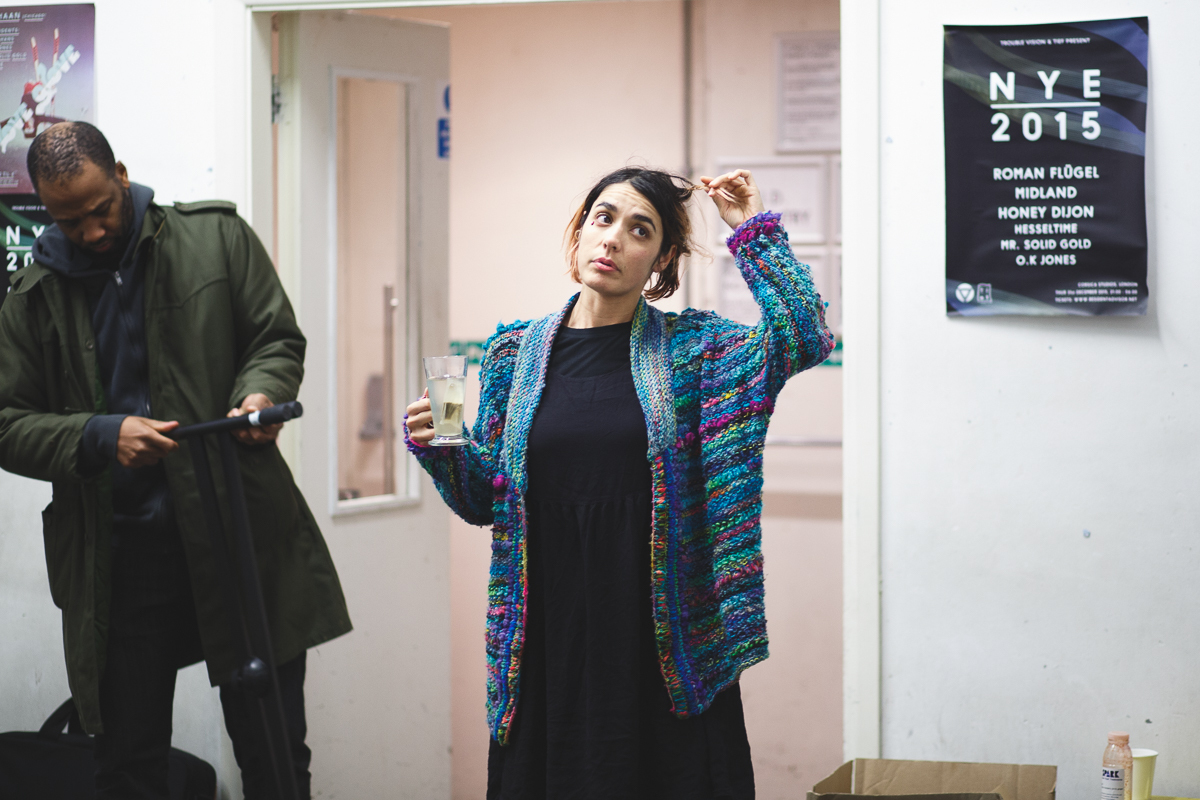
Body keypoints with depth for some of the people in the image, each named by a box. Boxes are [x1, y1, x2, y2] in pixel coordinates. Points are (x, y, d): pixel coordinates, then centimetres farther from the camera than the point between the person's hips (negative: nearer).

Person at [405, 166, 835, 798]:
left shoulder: (692, 346, 2)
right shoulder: (515, 351, 7)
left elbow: (805, 336, -15)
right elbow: (485, 502, 11)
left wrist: (754, 233, -11)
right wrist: (436, 449, -7)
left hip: (665, 643, -1)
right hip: (549, 636, 2)